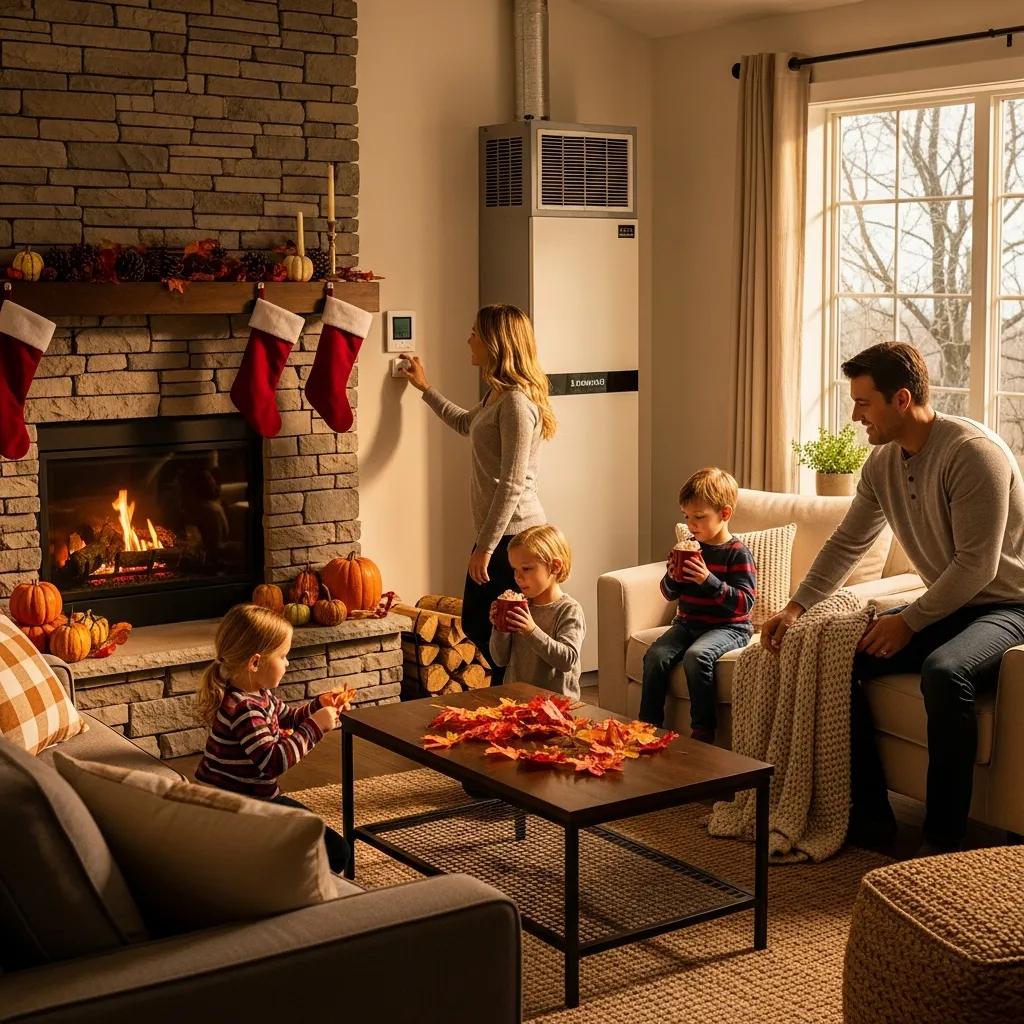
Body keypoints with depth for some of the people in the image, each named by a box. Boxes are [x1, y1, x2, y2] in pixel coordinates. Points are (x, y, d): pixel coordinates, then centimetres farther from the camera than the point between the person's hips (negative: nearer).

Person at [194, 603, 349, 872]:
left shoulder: (260, 694, 5)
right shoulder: (244, 709, -28)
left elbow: (287, 718, 23)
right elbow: (273, 761, -34)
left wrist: (320, 706, 6)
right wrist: (315, 726, -28)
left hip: (262, 797, 11)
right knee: (335, 852, -13)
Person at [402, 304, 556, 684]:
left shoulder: (516, 401, -18)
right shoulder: (498, 396, 13)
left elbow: (513, 484, -21)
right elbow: (465, 422, 37)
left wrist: (485, 547, -20)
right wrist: (425, 388, 43)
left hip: (514, 536, -10)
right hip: (499, 534, 10)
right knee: (476, 625, 17)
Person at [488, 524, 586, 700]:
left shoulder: (569, 610, -4)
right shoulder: (518, 605, 10)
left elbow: (568, 660, -16)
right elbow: (500, 659, 13)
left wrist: (532, 631, -21)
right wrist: (499, 629, -4)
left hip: (556, 699, -4)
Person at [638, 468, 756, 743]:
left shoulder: (737, 553, -10)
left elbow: (745, 602, -19)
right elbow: (670, 594, 14)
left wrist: (709, 581, -28)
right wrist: (672, 578, -9)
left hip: (727, 627, -6)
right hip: (687, 623, 6)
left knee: (696, 655, -33)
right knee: (656, 655, -19)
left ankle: (703, 730, -23)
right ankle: (649, 724, -8)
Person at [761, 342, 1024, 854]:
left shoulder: (973, 451, -22)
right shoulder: (882, 462, 4)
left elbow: (977, 565, -24)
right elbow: (846, 543, 12)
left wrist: (909, 621, -20)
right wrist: (796, 607, 1)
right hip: (943, 609, 8)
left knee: (944, 671, -37)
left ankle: (942, 841, -25)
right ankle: (870, 817, -1)